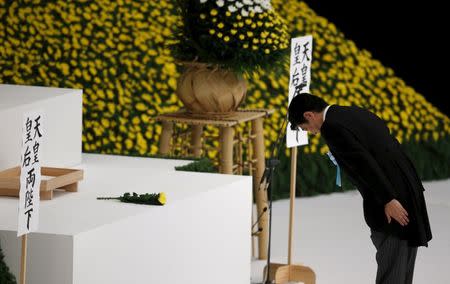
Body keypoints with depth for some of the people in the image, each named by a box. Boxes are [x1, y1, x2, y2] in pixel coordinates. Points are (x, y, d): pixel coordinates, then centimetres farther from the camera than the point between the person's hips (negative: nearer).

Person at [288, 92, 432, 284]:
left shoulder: (332, 127, -12)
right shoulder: (354, 113, 17)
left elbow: (365, 164, -21)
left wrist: (388, 200, -20)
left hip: (392, 201, -9)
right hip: (409, 192, 9)